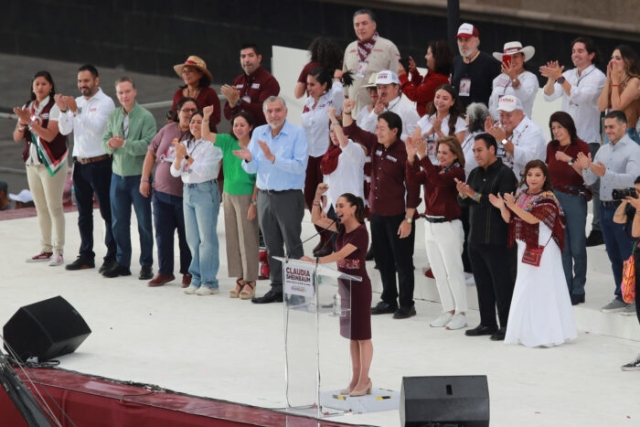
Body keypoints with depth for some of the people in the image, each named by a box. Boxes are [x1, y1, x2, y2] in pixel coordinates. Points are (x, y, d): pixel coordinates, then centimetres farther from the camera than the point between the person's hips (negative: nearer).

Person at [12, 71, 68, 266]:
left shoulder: (54, 108, -9)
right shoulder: (27, 108, 9)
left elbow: (50, 135, -20)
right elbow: (17, 137, 6)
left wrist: (30, 121, -25)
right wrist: (22, 123, -14)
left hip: (51, 163, -6)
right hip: (32, 162, 6)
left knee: (54, 207, -7)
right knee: (41, 208, 9)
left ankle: (58, 252, -5)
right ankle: (46, 250, 14)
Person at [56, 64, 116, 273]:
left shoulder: (105, 102, -9)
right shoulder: (76, 102, 10)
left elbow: (96, 127, -22)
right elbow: (65, 130, 4)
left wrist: (76, 111, -30)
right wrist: (63, 111, -13)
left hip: (100, 164, -7)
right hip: (80, 163, 7)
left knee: (107, 212, -4)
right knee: (84, 213, 11)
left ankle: (112, 257, -2)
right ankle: (86, 256, 17)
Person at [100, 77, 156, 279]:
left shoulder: (145, 117, -11)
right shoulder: (113, 116, 6)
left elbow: (148, 145, -20)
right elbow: (106, 141, 5)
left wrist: (124, 143, -27)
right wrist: (110, 144, -17)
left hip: (139, 176, -5)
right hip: (118, 174, 5)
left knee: (144, 222, 4)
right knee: (118, 222, 9)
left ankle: (146, 264, 12)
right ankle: (122, 262, 19)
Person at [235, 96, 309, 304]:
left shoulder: (297, 133, -8)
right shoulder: (258, 133, 8)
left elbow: (299, 166, -20)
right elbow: (251, 169, 8)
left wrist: (273, 158, -26)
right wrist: (249, 159, -15)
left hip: (289, 196, -6)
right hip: (265, 195, 6)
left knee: (293, 246, -1)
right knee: (272, 246, 11)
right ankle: (277, 288, 18)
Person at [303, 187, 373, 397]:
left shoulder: (360, 233, -19)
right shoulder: (342, 228, 5)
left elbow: (340, 255, -28)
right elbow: (316, 220, 7)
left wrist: (314, 261, -35)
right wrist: (318, 196, -5)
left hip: (359, 286, -8)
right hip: (344, 285, 8)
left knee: (361, 334, 0)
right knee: (351, 334, 12)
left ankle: (364, 381, 6)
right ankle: (355, 379, 18)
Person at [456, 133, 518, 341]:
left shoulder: (505, 174, -10)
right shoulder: (475, 174, 15)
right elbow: (464, 202, 13)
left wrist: (475, 195, -23)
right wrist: (462, 194, -9)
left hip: (497, 240, -8)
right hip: (476, 237, 8)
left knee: (502, 284, -4)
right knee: (482, 283, 12)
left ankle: (506, 326, 0)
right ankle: (487, 323, 20)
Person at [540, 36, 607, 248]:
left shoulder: (598, 77, -6)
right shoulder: (568, 75, 10)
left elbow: (579, 96, -21)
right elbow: (548, 96, 2)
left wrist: (559, 78, -27)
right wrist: (551, 79, -16)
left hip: (589, 139, -6)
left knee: (594, 185, -5)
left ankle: (598, 229, -2)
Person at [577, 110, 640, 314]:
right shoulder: (603, 150, 12)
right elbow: (589, 180, 12)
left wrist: (606, 173, -37)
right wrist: (586, 168, -11)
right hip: (605, 208, 7)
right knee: (614, 256, 13)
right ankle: (621, 297, 21)